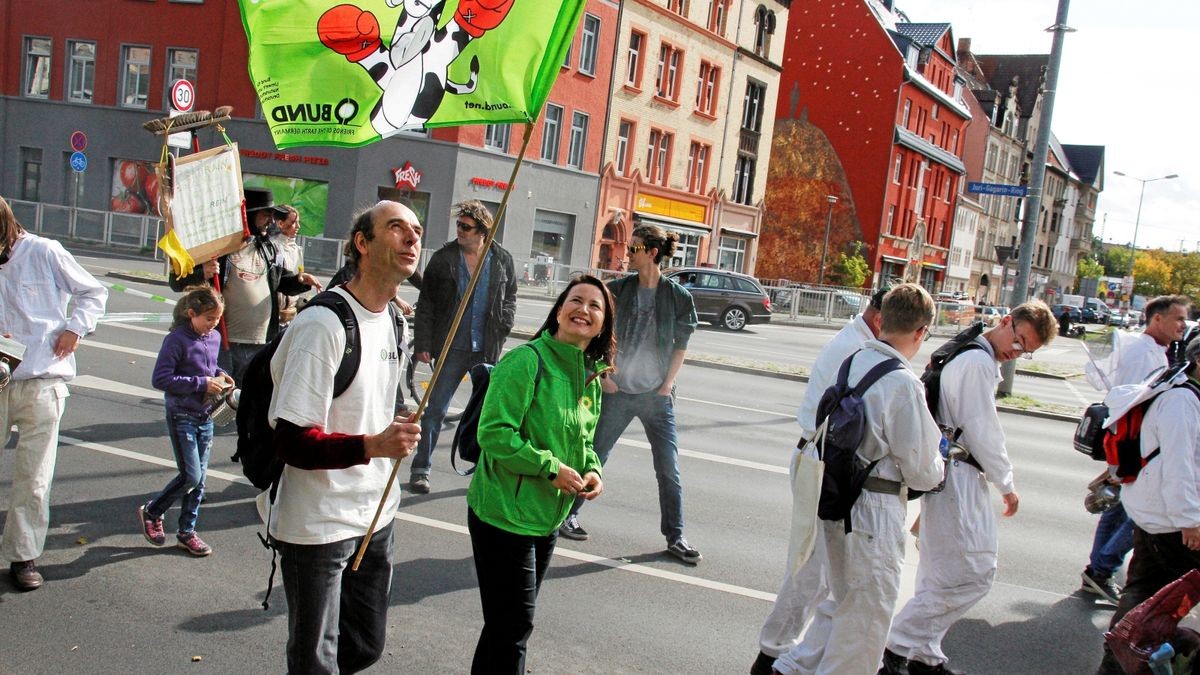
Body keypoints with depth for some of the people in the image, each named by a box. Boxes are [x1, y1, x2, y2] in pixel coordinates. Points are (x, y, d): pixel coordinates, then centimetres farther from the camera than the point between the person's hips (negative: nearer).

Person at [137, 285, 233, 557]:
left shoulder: (214, 338, 6)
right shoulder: (176, 340, -16)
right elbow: (161, 379, -20)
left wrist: (219, 374, 1)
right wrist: (201, 383, -22)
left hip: (205, 416, 7)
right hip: (182, 416, -7)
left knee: (199, 478, 9)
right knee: (190, 475, -8)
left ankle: (186, 531, 21)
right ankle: (151, 512, 16)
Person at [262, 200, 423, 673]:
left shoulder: (393, 320, 7)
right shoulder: (323, 325, -21)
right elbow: (293, 443, -25)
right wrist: (373, 445, -39)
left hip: (375, 516, 8)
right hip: (318, 525, -8)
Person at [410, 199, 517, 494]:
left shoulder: (502, 260, 1)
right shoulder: (443, 259, -3)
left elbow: (510, 296, 15)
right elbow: (426, 304, 0)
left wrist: (503, 327, 2)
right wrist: (423, 344, -5)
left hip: (487, 349, 2)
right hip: (451, 348, -1)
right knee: (435, 409, 2)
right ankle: (420, 469, 13)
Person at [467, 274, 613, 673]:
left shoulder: (591, 375, 8)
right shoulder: (527, 361, -18)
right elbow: (494, 433, -23)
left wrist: (591, 470, -1)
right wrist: (551, 468, -22)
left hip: (547, 518, 8)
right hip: (504, 516, -8)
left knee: (512, 622, 21)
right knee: (514, 626, 0)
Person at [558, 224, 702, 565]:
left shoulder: (677, 296, -4)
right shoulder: (617, 289, -2)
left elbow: (681, 346, 3)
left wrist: (667, 384, -3)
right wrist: (603, 375, -2)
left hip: (657, 396, 0)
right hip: (617, 391, 1)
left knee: (669, 467, 3)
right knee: (593, 455, 9)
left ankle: (675, 536, 16)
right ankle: (568, 513, 27)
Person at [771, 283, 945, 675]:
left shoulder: (852, 363, 1)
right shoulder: (903, 384, -21)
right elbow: (922, 472, -14)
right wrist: (939, 467, 9)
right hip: (874, 510, -8)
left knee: (843, 600, 26)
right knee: (867, 616, 11)